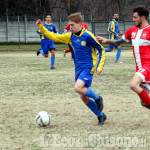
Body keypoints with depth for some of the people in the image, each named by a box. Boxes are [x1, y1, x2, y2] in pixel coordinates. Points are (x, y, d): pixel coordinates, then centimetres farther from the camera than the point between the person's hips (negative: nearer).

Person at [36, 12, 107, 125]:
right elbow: (54, 37, 8)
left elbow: (101, 50, -5)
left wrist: (100, 66, -12)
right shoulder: (70, 36, 6)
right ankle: (101, 115, 21)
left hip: (88, 68, -7)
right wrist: (41, 27, -4)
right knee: (83, 97, 5)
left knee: (78, 88, -27)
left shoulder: (87, 36, -11)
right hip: (78, 69, 7)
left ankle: (97, 98, -1)